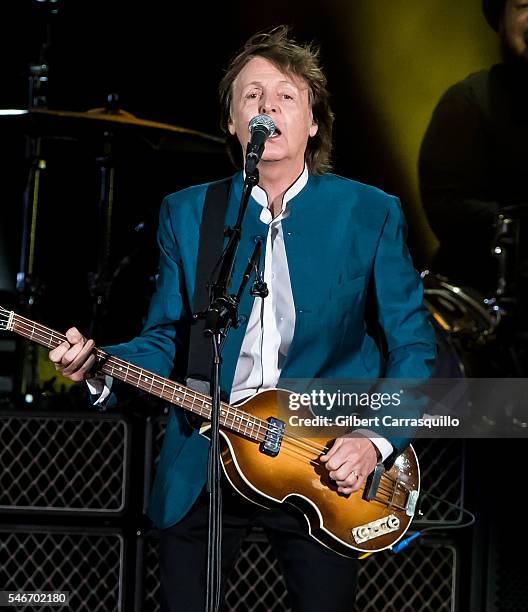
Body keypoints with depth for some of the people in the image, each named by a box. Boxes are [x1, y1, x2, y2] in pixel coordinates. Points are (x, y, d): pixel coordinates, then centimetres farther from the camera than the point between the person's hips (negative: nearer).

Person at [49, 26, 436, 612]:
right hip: (203, 470, 1)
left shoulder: (371, 214, -1)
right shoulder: (185, 213, 5)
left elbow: (413, 344, -1)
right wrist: (100, 366, -12)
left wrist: (377, 440, -14)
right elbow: (164, 338, 8)